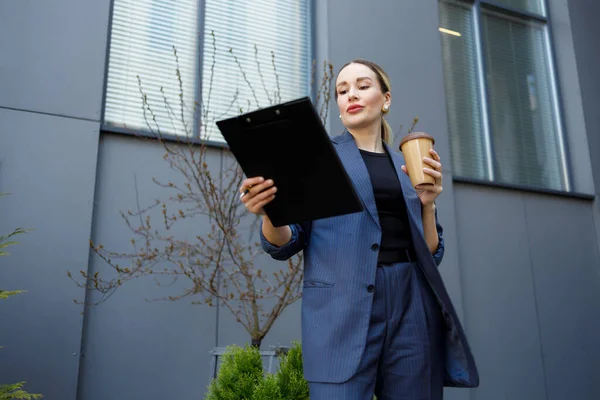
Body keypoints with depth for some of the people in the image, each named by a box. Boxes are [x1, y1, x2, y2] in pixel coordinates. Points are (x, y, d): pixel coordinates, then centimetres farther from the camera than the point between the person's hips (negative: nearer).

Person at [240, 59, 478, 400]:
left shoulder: (412, 166, 17)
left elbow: (431, 254, 13)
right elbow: (287, 242, 1)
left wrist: (427, 203, -4)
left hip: (411, 307, 4)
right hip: (342, 306, -3)